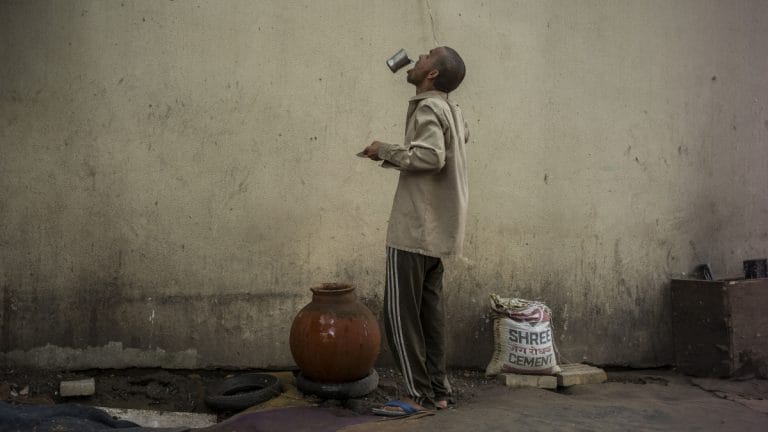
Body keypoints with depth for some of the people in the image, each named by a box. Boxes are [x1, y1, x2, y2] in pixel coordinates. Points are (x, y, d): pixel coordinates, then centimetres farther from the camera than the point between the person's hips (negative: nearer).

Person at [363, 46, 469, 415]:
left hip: (416, 228, -9)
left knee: (401, 313, -3)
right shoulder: (452, 109, 15)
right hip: (437, 228, 9)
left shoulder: (427, 107, -12)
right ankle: (438, 390, 18)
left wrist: (386, 151, -14)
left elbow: (431, 156, -27)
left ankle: (419, 395, 2)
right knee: (429, 311, 12)